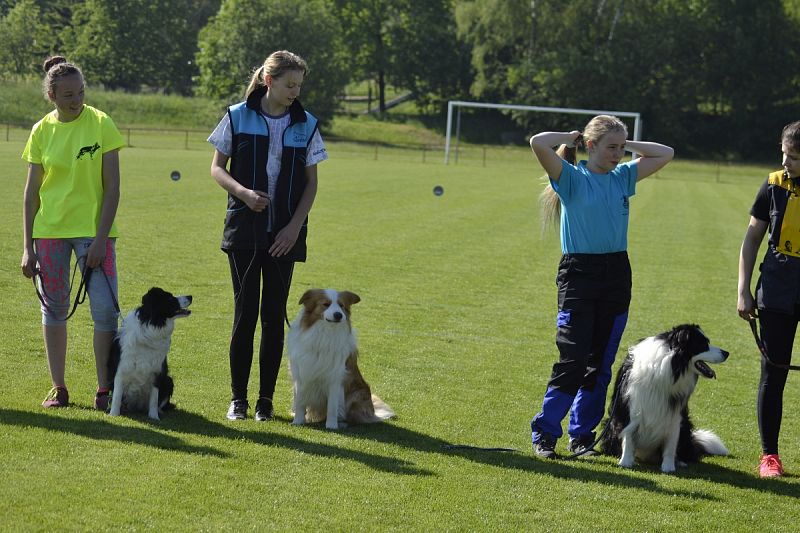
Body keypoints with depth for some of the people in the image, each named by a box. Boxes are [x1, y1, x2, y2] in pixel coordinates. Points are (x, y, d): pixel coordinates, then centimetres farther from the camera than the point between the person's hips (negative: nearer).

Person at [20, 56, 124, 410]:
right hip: (49, 231, 2)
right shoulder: (42, 131, 2)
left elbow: (112, 186, -6)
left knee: (105, 309, -8)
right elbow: (32, 191, 6)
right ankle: (58, 388, 16)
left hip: (93, 231, -2)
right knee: (54, 308, 7)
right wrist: (27, 245, 3)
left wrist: (101, 237, -12)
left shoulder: (101, 124, -5)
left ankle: (104, 390, -1)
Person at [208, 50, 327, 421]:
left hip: (284, 235, 2)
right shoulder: (238, 117, 0)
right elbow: (217, 168, 5)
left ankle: (266, 398, 10)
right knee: (245, 313, -2)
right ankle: (238, 398, 6)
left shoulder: (306, 125, 5)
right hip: (244, 229, -1)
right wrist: (243, 192, -14)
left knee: (274, 315, 3)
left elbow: (311, 182, 8)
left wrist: (295, 226, -4)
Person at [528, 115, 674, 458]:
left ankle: (581, 434, 16)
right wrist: (571, 138, -4)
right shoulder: (571, 177, -5)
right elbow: (538, 143, -20)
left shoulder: (623, 177, 11)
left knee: (601, 363, 7)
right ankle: (544, 432, 0)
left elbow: (665, 153, 20)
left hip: (616, 275, 5)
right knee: (573, 360, -10)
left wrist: (626, 144, 11)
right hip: (579, 274, -5)